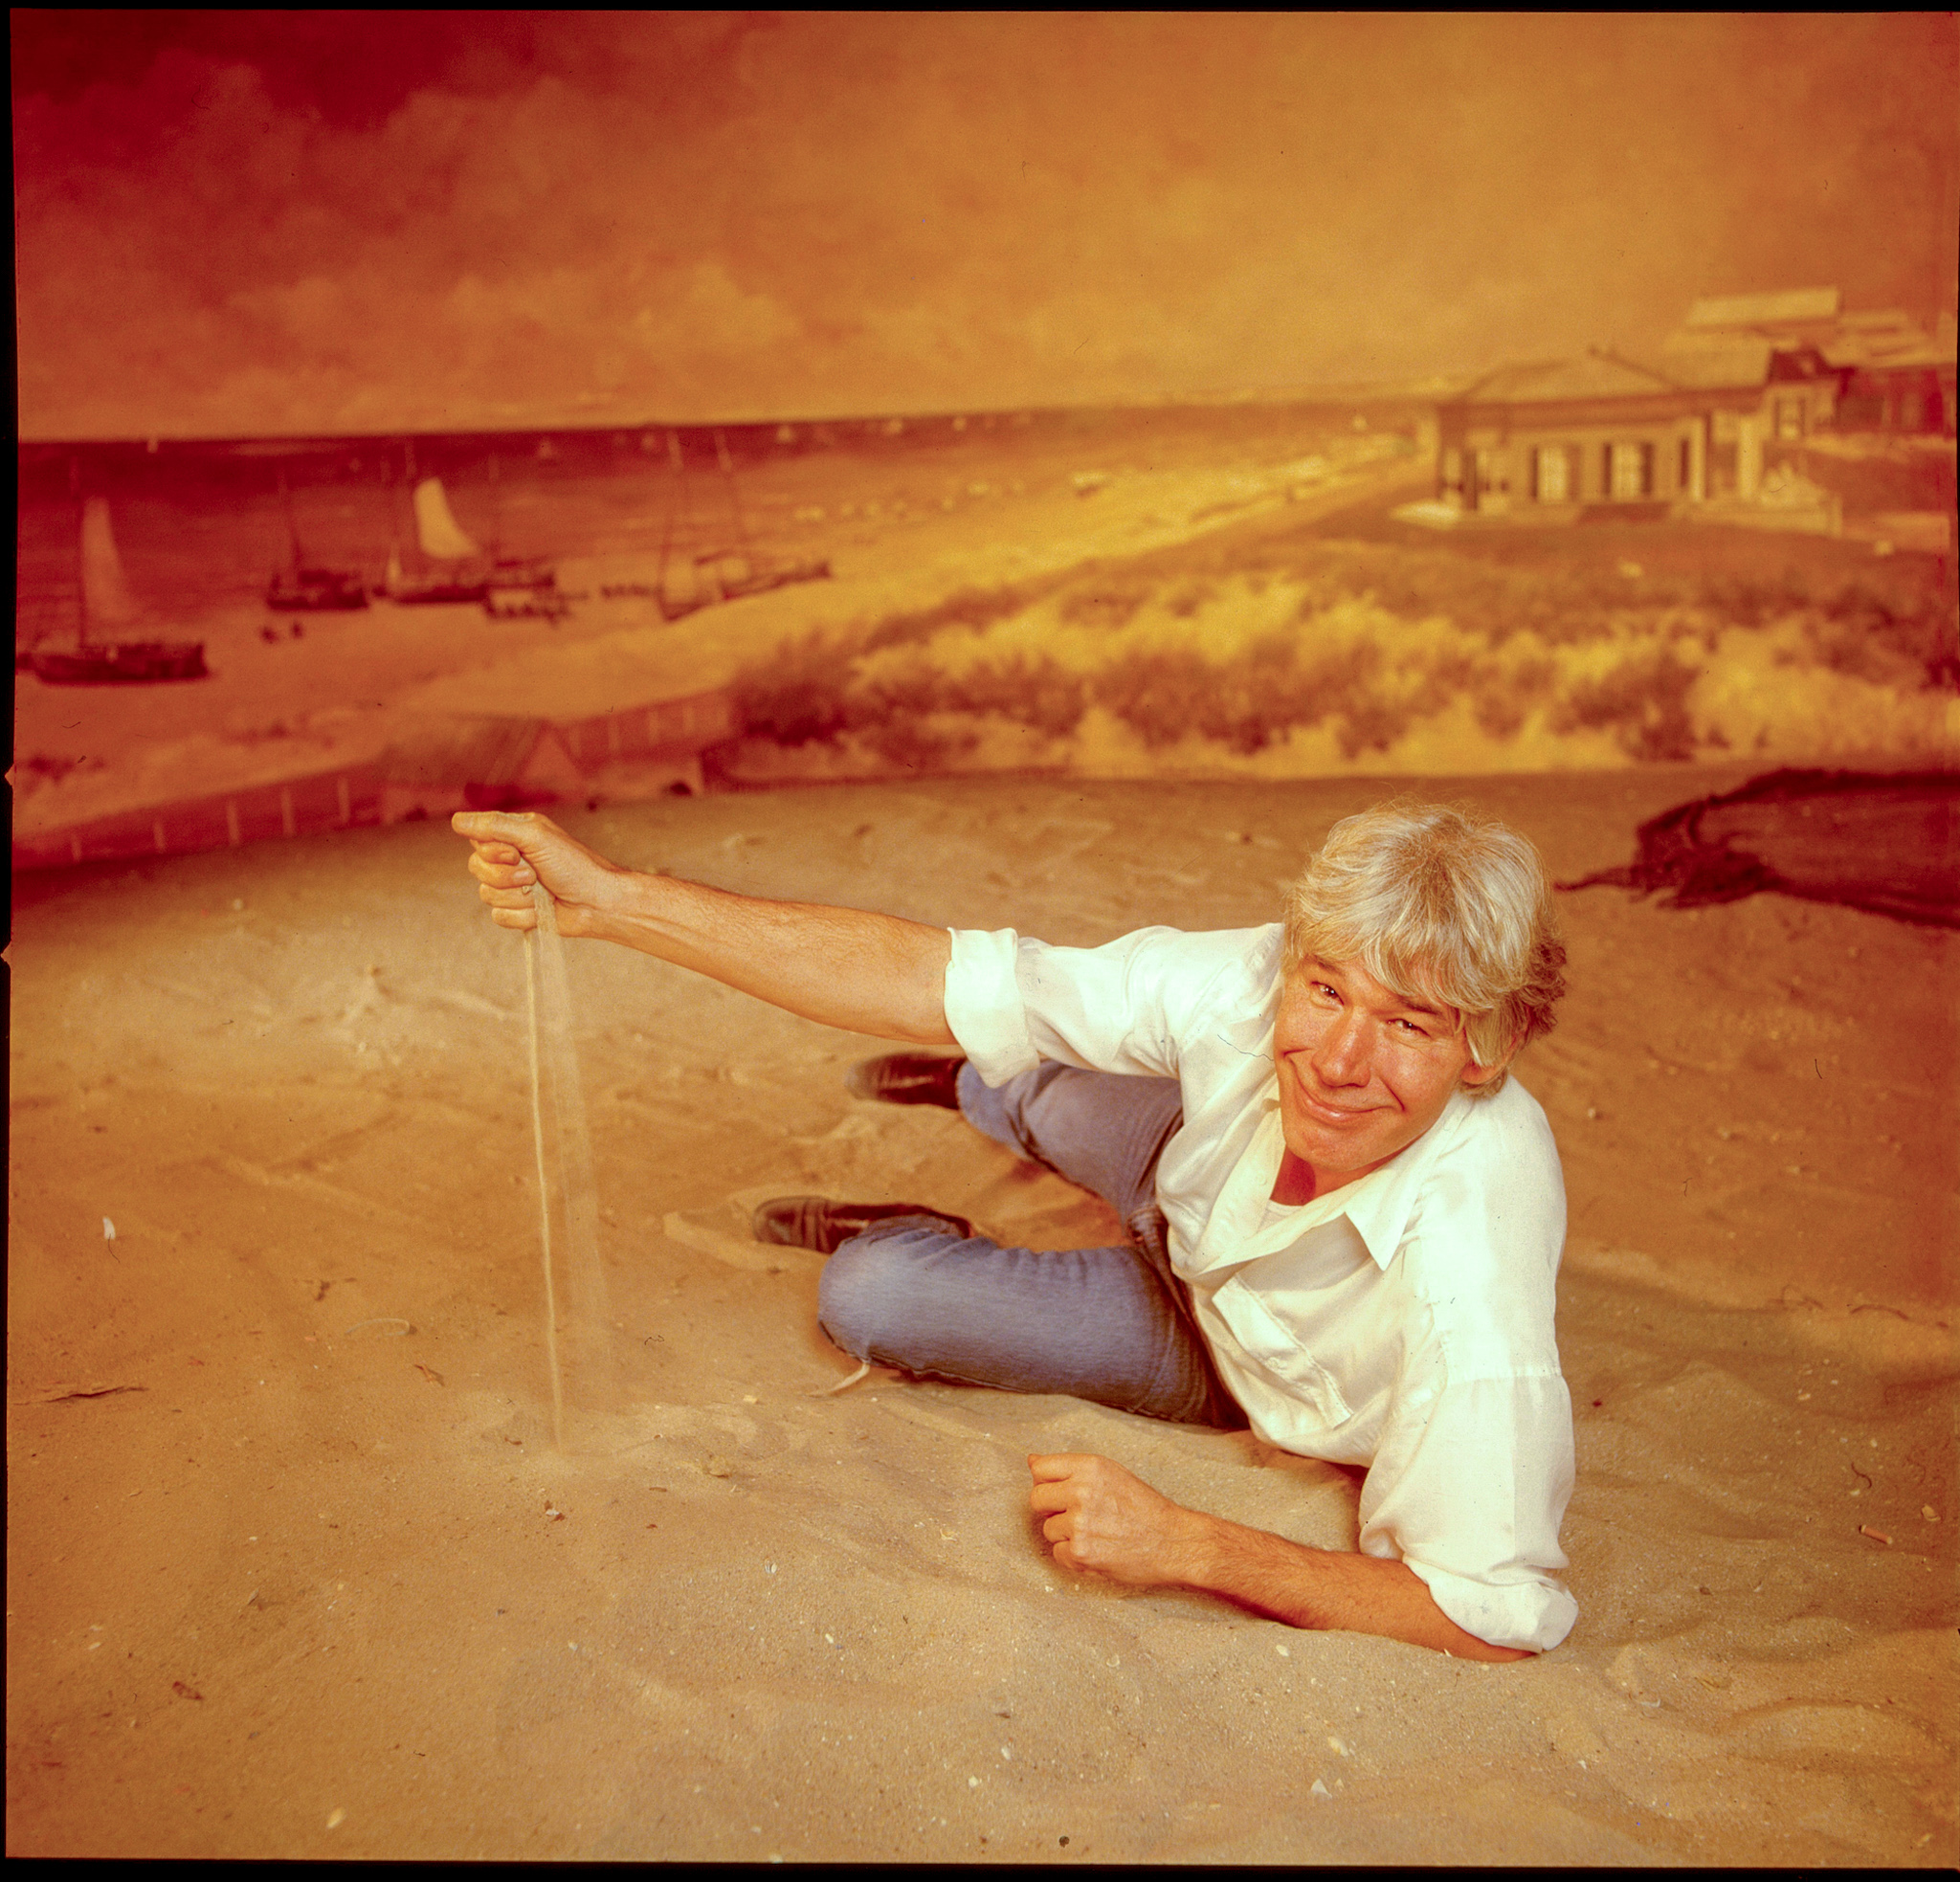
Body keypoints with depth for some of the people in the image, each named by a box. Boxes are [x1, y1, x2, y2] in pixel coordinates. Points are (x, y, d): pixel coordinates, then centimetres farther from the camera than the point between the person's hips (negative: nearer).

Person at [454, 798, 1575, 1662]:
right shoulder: (1251, 987, -35)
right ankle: (982, 1089, 52)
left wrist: (1184, 1548, -39)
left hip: (1256, 1376, -3)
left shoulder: (1471, 1291, -47)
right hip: (1201, 1211, 3)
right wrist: (610, 898, -37)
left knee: (869, 1299, -8)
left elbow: (1495, 1622, -39)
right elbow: (939, 982, -33)